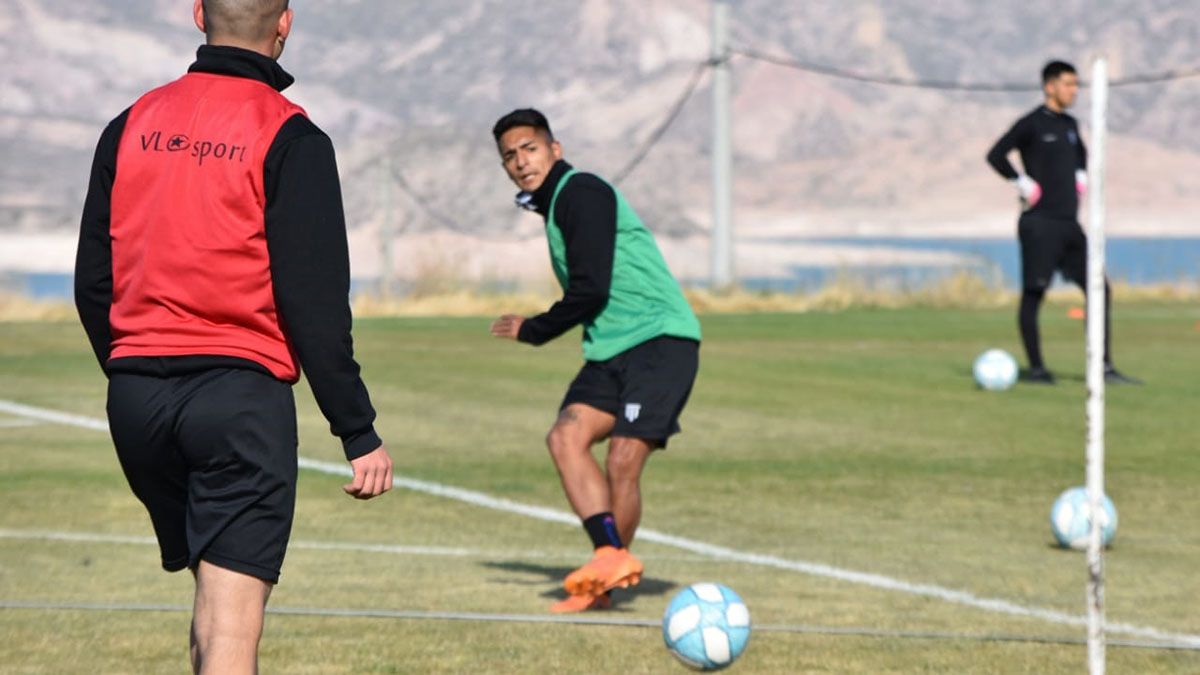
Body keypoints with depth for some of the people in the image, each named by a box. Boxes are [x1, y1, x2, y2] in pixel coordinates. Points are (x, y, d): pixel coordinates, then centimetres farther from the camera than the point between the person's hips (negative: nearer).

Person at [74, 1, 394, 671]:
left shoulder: (131, 127, 9)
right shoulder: (290, 138, -7)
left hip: (136, 396, 6)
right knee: (233, 619, -7)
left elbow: (93, 283, 12)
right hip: (241, 390, -5)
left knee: (215, 593, 19)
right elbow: (313, 302, -11)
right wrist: (360, 433, -6)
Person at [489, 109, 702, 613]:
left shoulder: (581, 193, -10)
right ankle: (611, 557, -20)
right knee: (566, 436, -14)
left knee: (622, 461, -17)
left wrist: (531, 331, -2)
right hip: (611, 349, 9)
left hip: (661, 339, -9)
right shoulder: (554, 205, 19)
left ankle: (609, 565, -4)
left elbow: (591, 290, -14)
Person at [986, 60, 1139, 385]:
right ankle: (1035, 367, 4)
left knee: (1100, 290, 2)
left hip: (1069, 224, 8)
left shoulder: (1069, 124, 15)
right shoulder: (1032, 124, -7)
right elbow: (996, 155, -15)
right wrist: (1023, 184, -15)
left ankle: (1104, 367, 4)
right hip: (1041, 224, -8)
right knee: (1033, 294, -3)